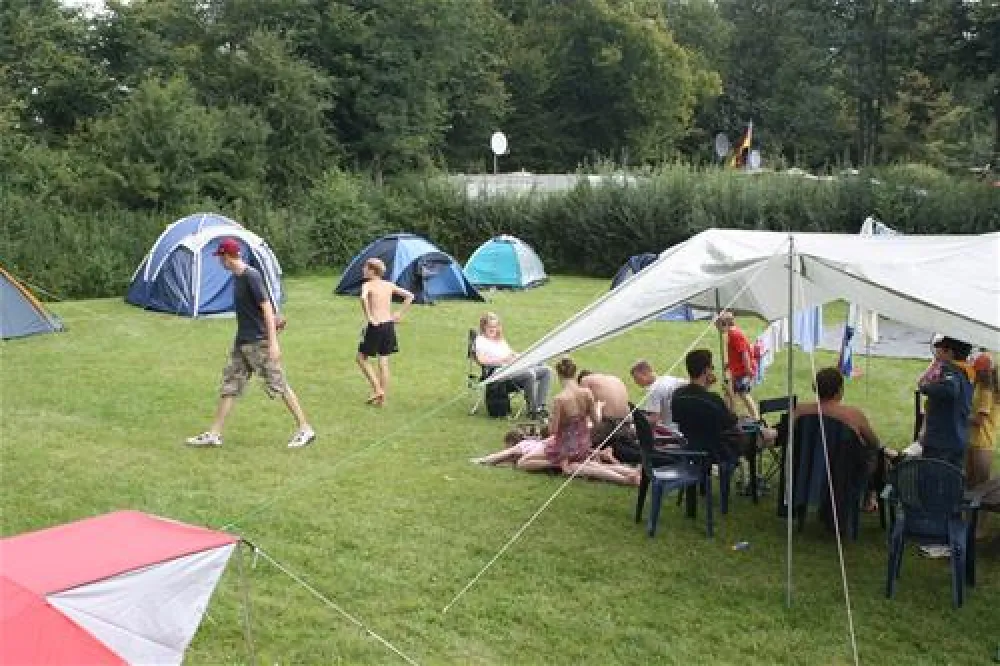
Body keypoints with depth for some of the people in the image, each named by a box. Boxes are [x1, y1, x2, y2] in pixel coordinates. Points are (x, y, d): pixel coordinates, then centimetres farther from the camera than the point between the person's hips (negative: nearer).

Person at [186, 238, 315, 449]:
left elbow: (266, 307, -19)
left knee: (278, 385, -3)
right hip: (242, 342, 9)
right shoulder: (236, 277, 10)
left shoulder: (251, 276, -16)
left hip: (259, 342, -9)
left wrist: (273, 342, -23)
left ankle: (305, 429, 6)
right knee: (229, 384, 9)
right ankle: (214, 434, 15)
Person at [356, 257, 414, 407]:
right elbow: (410, 296, 11)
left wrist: (368, 317, -21)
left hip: (375, 326, -6)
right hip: (389, 325, 6)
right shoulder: (389, 285, 8)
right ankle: (382, 398, 14)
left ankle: (377, 389, 4)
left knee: (361, 358, 12)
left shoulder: (368, 285, -8)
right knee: (384, 362, 10)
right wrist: (399, 314, 9)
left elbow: (363, 298, -30)